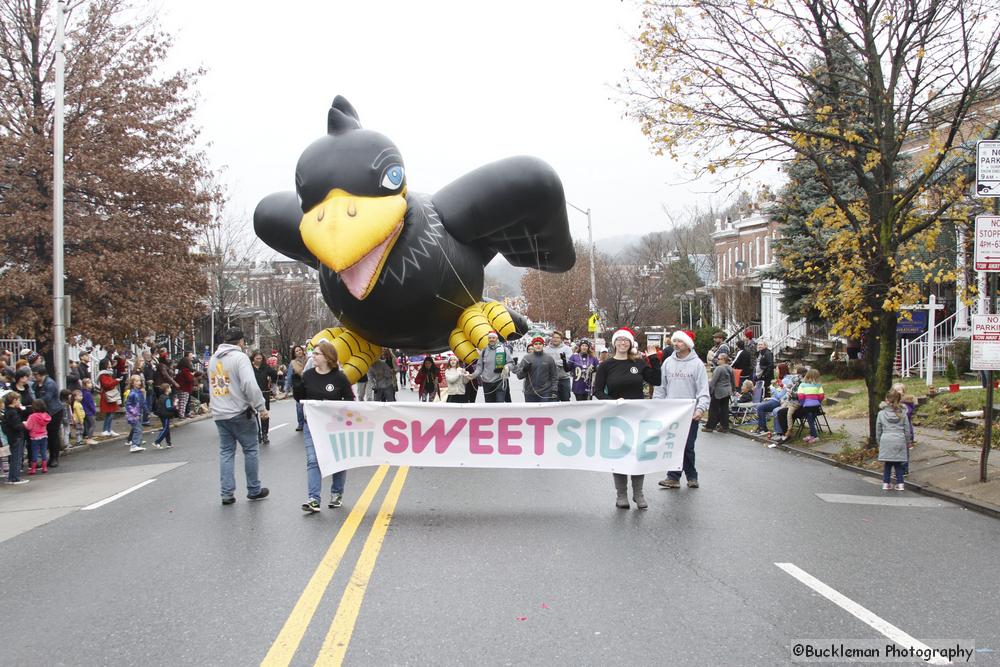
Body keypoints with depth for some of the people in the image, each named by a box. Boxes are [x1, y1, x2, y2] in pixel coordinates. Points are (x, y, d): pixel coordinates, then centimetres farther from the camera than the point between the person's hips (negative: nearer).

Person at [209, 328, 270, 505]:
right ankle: (254, 490, 13)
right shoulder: (240, 357, -11)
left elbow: (212, 385, 16)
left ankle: (227, 493, 7)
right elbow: (250, 385, -20)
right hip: (239, 412, -6)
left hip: (219, 414, 6)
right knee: (251, 450, 7)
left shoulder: (213, 359, 14)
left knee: (226, 452, 10)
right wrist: (261, 407, -14)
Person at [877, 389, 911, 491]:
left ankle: (886, 483, 12)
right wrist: (908, 441, 19)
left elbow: (878, 430, 6)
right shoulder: (902, 413, 0)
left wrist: (879, 442, 19)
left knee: (887, 463, 11)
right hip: (899, 440, 0)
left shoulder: (881, 413, -1)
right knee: (898, 463, 10)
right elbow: (907, 429, 6)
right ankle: (900, 484, 10)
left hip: (886, 441, 0)